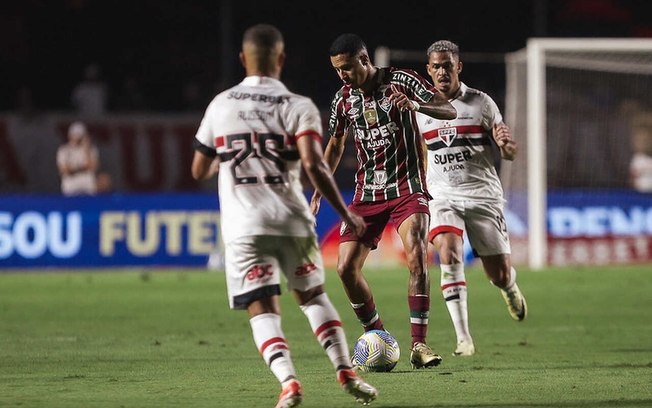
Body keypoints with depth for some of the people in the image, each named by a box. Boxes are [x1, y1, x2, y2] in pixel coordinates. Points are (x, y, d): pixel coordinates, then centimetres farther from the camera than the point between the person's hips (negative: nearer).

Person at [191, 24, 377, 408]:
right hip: (292, 219, 0)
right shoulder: (299, 107, -1)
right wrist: (346, 215, -6)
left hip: (243, 225, 0)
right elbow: (314, 165, -15)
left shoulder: (220, 106, 7)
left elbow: (199, 171, 16)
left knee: (263, 310, -1)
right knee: (313, 295, 21)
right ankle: (346, 371, 13)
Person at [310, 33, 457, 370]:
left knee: (417, 259, -23)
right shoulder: (344, 99, 6)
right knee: (346, 267, -4)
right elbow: (335, 146, 21)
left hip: (407, 189, -5)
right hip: (367, 192, 5)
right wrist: (317, 194, 19)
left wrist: (416, 105, -34)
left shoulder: (401, 81, -8)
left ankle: (418, 345, -19)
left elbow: (449, 111, -14)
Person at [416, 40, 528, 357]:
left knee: (499, 275, 1)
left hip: (483, 195, -1)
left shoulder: (481, 103, -2)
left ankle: (510, 287, 42)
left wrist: (505, 144, -23)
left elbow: (510, 154, -2)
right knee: (449, 253, -26)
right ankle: (464, 338, -25)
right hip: (443, 196, 1)